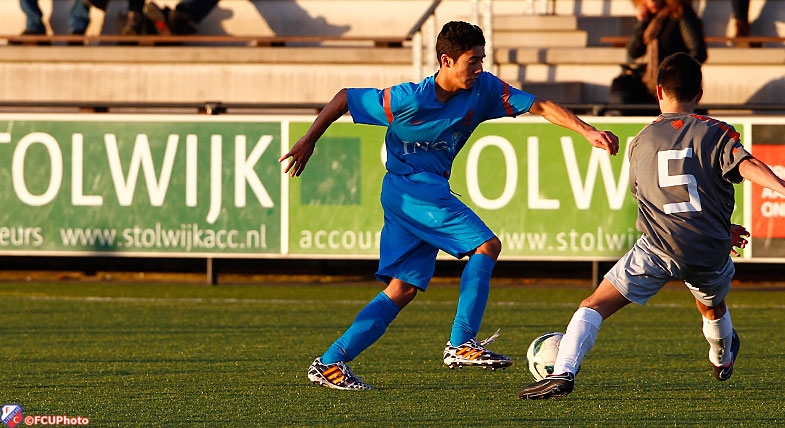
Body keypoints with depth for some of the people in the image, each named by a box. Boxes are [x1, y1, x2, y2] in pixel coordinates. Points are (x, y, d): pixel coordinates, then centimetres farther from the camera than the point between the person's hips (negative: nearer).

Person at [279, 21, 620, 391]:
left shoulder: (483, 89, -4)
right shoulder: (408, 99, -18)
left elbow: (539, 106, -4)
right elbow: (345, 98, -7)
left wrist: (588, 131, -14)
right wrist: (308, 141, -4)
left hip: (432, 190, 7)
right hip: (409, 186, -7)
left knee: (403, 290, 4)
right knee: (486, 245, -17)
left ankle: (329, 363, 4)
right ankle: (461, 344, -17)